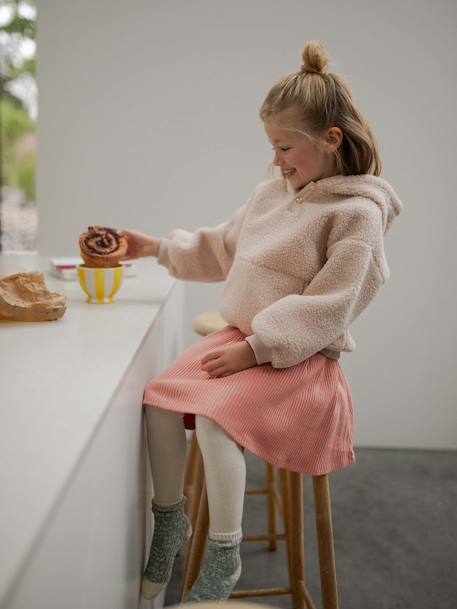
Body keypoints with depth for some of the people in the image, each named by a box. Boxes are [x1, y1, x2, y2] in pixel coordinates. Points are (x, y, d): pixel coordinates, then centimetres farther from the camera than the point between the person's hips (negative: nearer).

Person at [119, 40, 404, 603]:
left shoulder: (358, 213, -13)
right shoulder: (272, 190, 10)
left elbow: (326, 306, -19)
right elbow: (221, 248, 24)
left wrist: (256, 347, -21)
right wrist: (160, 248, 16)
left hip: (299, 356, -7)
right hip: (240, 336, 7)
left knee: (214, 416, -29)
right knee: (160, 400, -13)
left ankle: (223, 557, -9)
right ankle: (170, 518, 9)